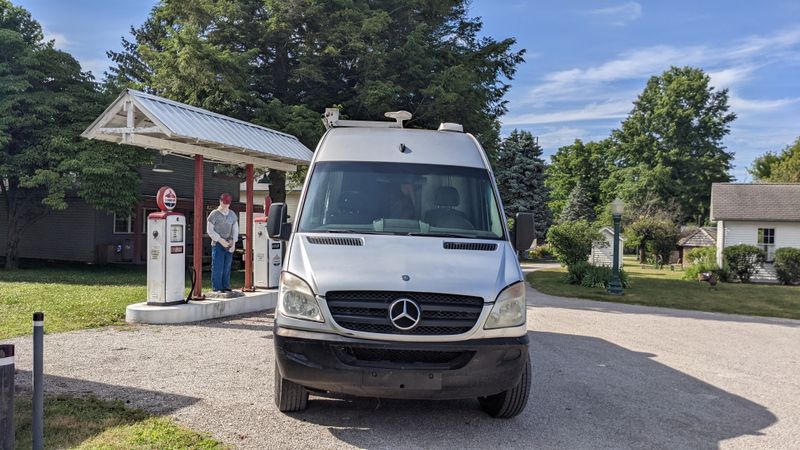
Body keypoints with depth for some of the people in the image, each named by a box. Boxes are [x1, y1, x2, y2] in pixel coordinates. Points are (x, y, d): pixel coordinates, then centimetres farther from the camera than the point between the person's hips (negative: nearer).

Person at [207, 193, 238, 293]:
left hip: (229, 245, 5)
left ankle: (226, 287, 14)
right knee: (217, 267, -6)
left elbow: (235, 229, 14)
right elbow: (210, 230, -4)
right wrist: (220, 240, -12)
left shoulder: (232, 215, 12)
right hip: (217, 244, -4)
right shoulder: (214, 214, -2)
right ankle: (217, 288, -2)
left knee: (227, 267, 7)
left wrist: (233, 243, 1)